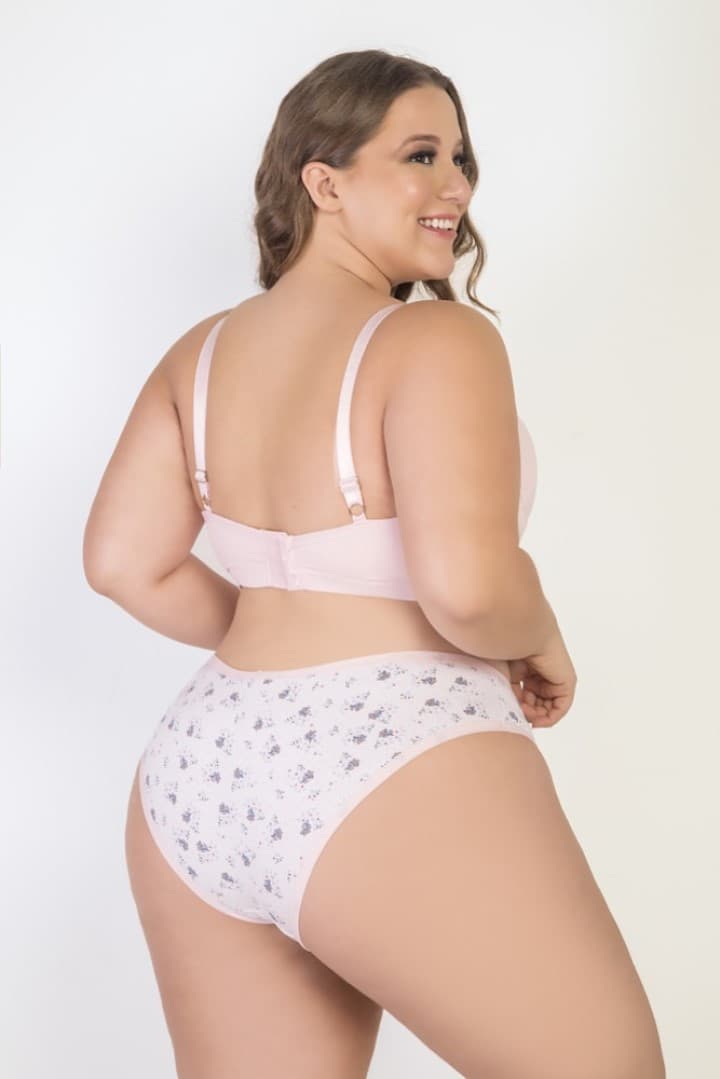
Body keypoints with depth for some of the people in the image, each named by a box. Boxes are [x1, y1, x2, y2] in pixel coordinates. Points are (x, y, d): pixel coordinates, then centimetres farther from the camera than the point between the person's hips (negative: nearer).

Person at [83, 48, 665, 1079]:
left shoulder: (203, 352, 9)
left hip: (200, 777, 8)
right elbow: (467, 585, -23)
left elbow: (124, 562, 7)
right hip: (394, 784, -7)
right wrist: (542, 647, -2)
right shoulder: (438, 338, -12)